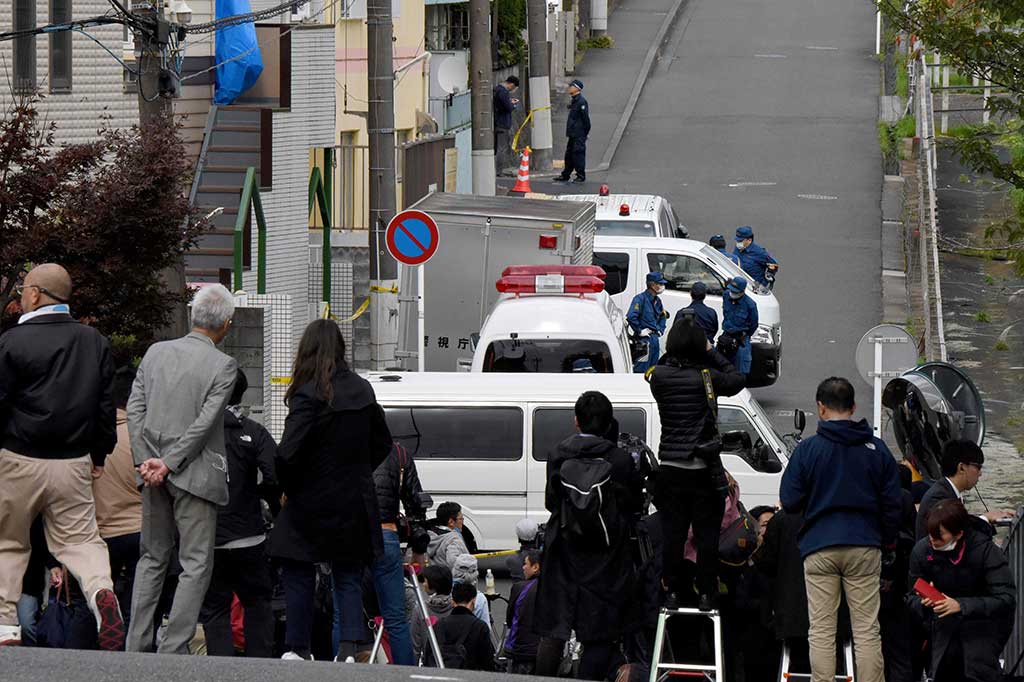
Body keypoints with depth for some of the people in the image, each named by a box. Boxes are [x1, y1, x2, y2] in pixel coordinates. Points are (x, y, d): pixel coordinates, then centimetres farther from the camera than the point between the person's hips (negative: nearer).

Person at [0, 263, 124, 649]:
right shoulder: (95, 342, 5)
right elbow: (106, 404, 10)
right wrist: (100, 455, 18)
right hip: (74, 463, 3)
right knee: (81, 538, 8)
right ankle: (101, 588, -21)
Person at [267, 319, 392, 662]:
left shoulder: (309, 394, -16)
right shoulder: (362, 390, 4)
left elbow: (288, 452, -22)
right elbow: (382, 443, 15)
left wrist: (287, 487, -5)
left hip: (311, 503, -5)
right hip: (355, 502, 5)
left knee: (299, 574, 8)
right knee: (349, 576, 10)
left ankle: (298, 649, 11)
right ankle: (349, 648, -3)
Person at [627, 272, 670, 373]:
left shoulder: (657, 301, 15)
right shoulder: (640, 298, -12)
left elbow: (663, 317, 33)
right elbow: (631, 317, -23)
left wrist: (660, 330, 18)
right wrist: (639, 331, -17)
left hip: (655, 338, 9)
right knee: (641, 369, -11)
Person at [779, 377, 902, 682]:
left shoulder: (808, 449, -4)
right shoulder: (876, 449, 2)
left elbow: (790, 502, -2)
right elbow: (892, 504, 5)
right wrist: (888, 541, 19)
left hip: (819, 547, -1)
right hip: (865, 546, 2)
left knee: (822, 631, 2)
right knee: (867, 629, 4)